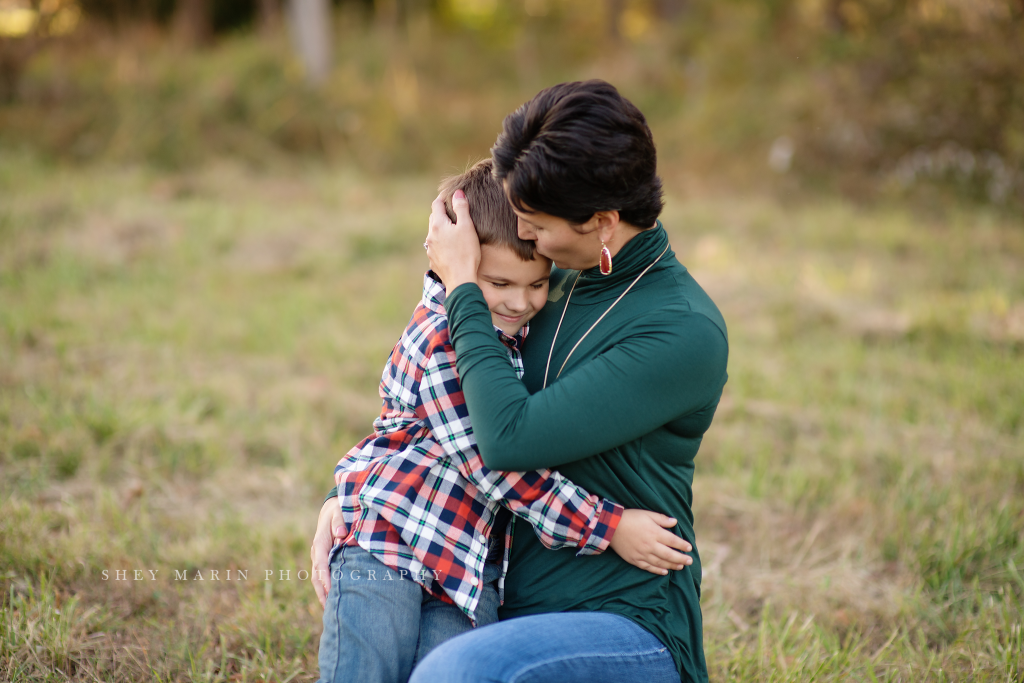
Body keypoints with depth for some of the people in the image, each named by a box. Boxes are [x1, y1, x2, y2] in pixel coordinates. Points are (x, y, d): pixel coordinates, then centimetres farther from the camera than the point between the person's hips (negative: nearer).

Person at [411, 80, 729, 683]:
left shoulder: (685, 334, -19)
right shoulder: (559, 278, 5)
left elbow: (511, 440, -25)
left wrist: (461, 286, -15)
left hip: (632, 629, -8)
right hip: (525, 609, 8)